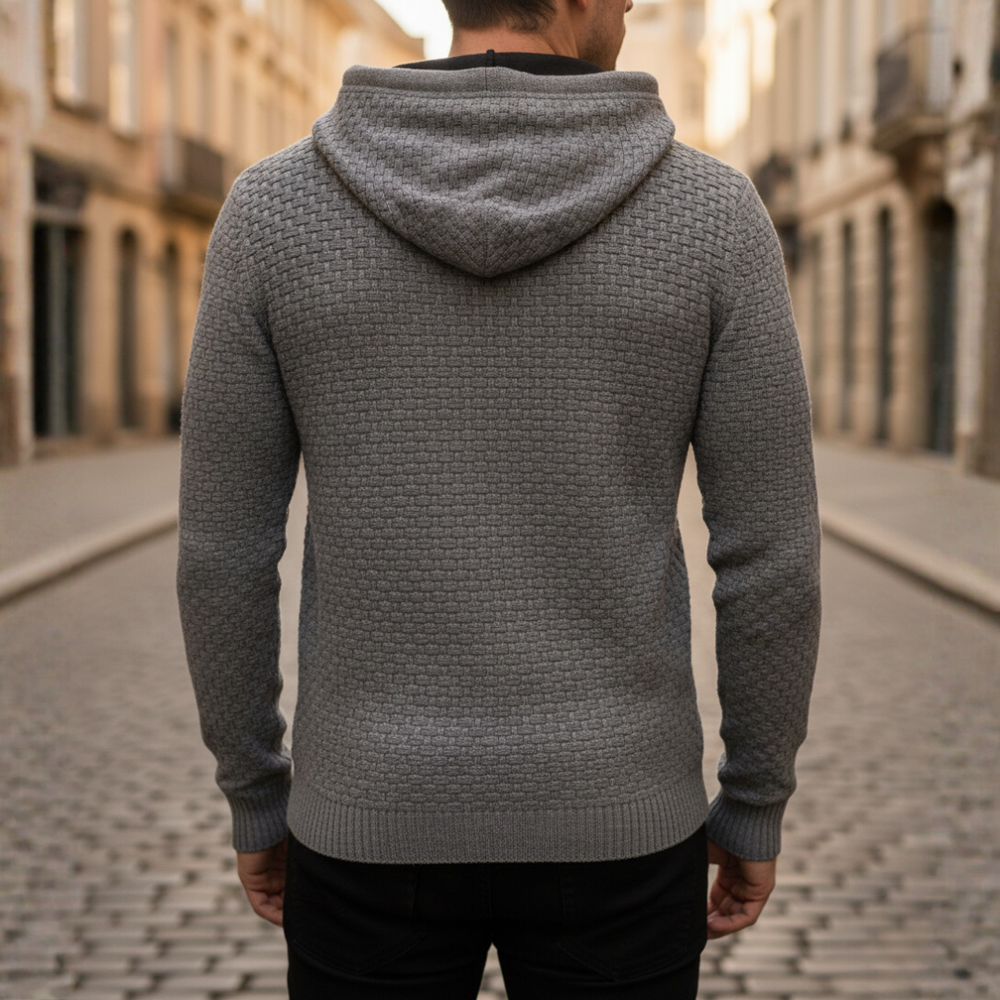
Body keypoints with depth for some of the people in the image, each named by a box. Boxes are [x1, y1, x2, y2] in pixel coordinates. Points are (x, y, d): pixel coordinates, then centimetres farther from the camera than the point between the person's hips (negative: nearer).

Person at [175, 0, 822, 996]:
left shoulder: (274, 208, -7)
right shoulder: (710, 214, -9)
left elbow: (222, 548, -3)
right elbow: (770, 552, -6)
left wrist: (255, 798, 10)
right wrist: (757, 805, 8)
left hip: (379, 819, 1)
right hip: (607, 818, 0)